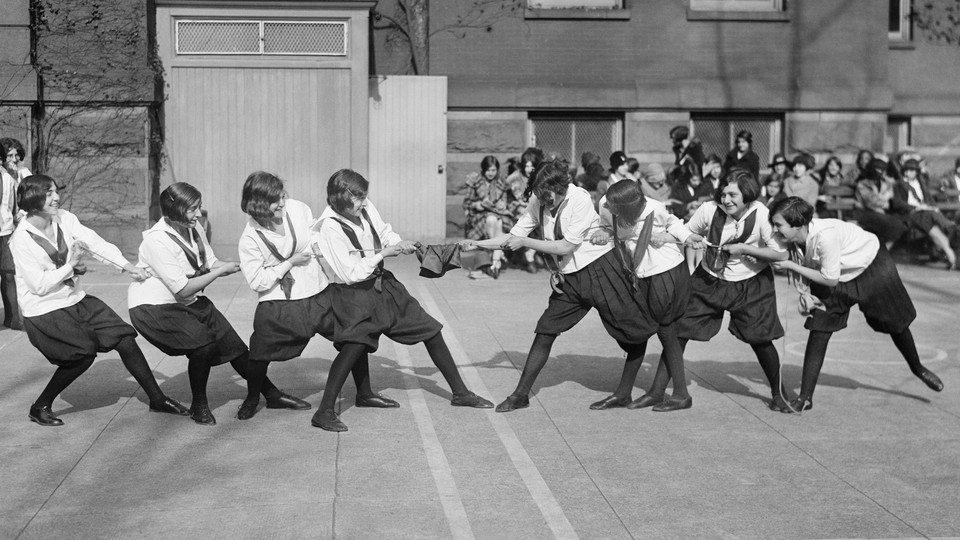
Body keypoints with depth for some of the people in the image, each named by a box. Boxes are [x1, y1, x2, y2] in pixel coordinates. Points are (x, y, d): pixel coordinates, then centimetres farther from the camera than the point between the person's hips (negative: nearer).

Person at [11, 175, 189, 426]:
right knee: (83, 352, -21)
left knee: (124, 338, -1)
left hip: (76, 300, 6)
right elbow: (39, 286, -19)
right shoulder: (22, 239, -17)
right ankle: (40, 407, -2)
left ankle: (157, 399, 9)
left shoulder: (64, 219, -2)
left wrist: (127, 266, -20)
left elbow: (95, 242, -10)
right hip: (44, 311, -6)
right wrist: (71, 266, -16)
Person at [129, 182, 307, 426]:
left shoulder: (195, 229, -4)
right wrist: (222, 270, -20)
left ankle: (272, 395, 17)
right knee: (204, 342, -26)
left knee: (233, 344, 3)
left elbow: (211, 263, 6)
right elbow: (183, 289, -26)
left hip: (189, 303, 8)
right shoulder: (156, 241, -27)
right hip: (154, 307, -7)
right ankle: (199, 406, -4)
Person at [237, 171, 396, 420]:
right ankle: (252, 398, 28)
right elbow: (257, 281, -15)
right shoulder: (250, 238, -16)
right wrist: (290, 263, -17)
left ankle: (364, 394, 24)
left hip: (318, 294, 4)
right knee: (260, 356, -5)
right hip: (279, 306, -4)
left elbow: (317, 236, 14)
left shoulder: (297, 209, -6)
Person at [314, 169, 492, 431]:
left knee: (431, 331, 10)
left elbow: (385, 233, 14)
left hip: (384, 285, 7)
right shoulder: (330, 227, -22)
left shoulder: (365, 208, -5)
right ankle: (325, 412, -22)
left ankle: (460, 392, 25)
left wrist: (400, 243, -7)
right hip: (357, 294, -7)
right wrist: (384, 253, -20)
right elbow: (351, 273, -22)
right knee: (354, 345, -30)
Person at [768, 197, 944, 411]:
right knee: (818, 331, -9)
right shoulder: (794, 238, -22)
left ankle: (917, 368, 44)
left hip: (871, 265, -5)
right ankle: (805, 398, -4)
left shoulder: (825, 235, -42)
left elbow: (830, 279, -32)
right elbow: (805, 267, -4)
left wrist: (791, 265, -33)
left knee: (895, 323, 14)